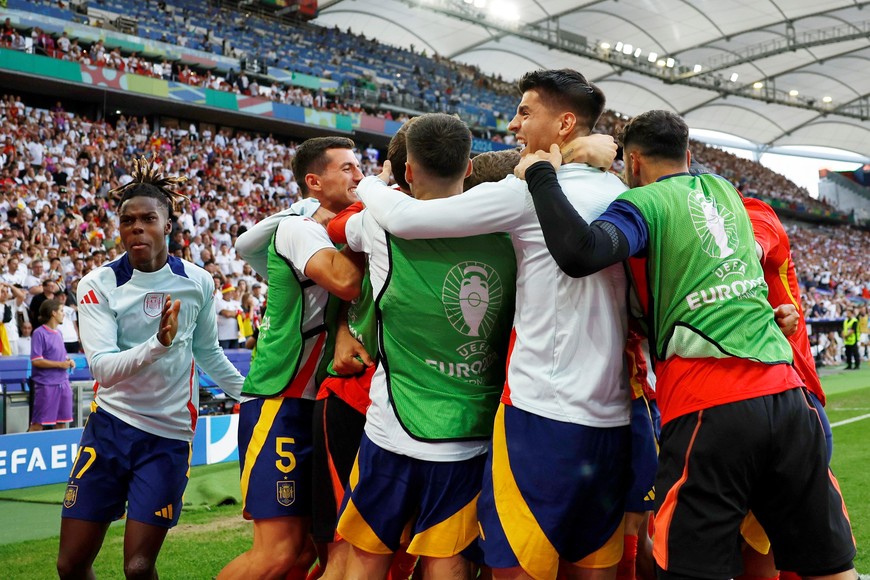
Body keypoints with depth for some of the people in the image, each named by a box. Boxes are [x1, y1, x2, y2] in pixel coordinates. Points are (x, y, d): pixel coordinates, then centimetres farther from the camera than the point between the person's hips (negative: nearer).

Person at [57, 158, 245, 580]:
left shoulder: (197, 283, -2)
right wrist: (158, 343, -36)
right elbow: (101, 366, -20)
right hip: (110, 426, 0)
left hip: (169, 435, 0)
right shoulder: (98, 285, -8)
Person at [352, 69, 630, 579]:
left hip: (543, 412, -7)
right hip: (612, 417, 7)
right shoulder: (618, 195, 10)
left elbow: (406, 219, -11)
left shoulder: (529, 192, -10)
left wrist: (369, 184, 9)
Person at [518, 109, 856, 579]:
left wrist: (540, 175, -4)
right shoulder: (724, 190, 20)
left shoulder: (646, 202, 1)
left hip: (709, 409, -6)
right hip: (785, 395, 6)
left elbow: (580, 255, -18)